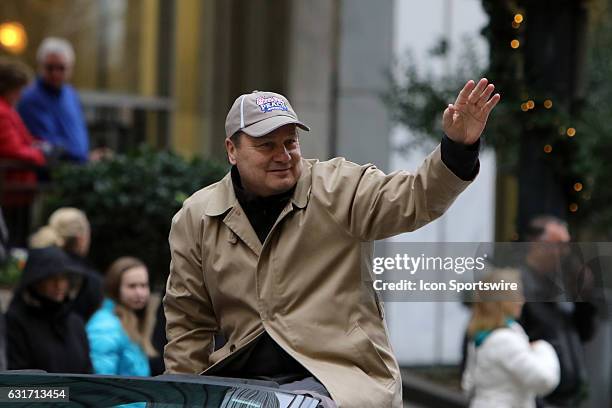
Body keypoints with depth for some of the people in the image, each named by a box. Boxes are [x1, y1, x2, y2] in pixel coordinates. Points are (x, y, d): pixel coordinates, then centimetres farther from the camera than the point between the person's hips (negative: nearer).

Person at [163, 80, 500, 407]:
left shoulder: (340, 187, 1)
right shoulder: (196, 218, 8)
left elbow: (414, 199, -12)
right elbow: (188, 323, 13)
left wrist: (458, 146, -29)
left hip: (339, 375, -4)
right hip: (241, 376, 4)